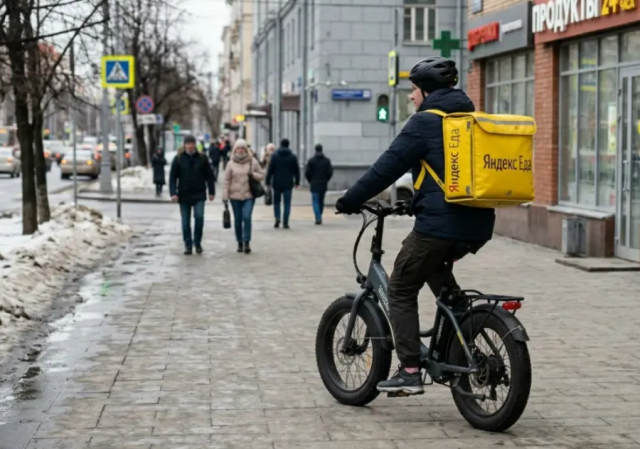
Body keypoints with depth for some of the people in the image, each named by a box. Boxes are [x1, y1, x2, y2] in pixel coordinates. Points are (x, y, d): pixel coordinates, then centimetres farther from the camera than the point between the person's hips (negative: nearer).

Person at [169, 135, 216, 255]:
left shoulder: (202, 158, 1)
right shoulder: (178, 159, -1)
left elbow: (209, 175, 6)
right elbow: (173, 177, -2)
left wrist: (211, 191, 3)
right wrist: (173, 193, -11)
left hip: (199, 194, 0)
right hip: (184, 195, 0)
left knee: (199, 217, -13)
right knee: (185, 222, 4)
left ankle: (197, 242, 5)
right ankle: (188, 245, 15)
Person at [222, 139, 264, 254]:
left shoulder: (253, 162, 2)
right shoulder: (231, 164, 1)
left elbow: (262, 175, 8)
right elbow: (226, 181, 1)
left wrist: (253, 174, -12)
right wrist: (225, 197, -3)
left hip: (249, 195, -1)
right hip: (235, 196, 1)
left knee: (247, 217, -16)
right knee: (238, 220, 6)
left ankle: (246, 242, -10)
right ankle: (240, 243, 18)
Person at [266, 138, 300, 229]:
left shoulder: (274, 155, -3)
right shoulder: (292, 156, 0)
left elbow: (270, 170, -4)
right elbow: (296, 170, 3)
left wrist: (268, 181, 1)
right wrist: (297, 182, 11)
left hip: (277, 183, 0)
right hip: (288, 183, 0)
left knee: (276, 201, 14)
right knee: (287, 203, 3)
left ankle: (277, 218, -6)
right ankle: (285, 222, -3)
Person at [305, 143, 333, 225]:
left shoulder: (311, 160, -6)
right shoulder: (327, 160, 1)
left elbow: (307, 173, -6)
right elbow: (330, 172, -2)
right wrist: (325, 180, 13)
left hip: (314, 184, -3)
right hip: (323, 184, 3)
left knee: (315, 202, -3)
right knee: (321, 201, 14)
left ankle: (318, 218, -17)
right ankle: (319, 217, 20)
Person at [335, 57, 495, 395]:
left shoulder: (425, 122, -7)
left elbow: (388, 166, -9)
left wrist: (350, 200, 0)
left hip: (440, 224, -8)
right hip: (478, 226, 8)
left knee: (401, 291, 5)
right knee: (434, 266, 34)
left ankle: (410, 372, 0)